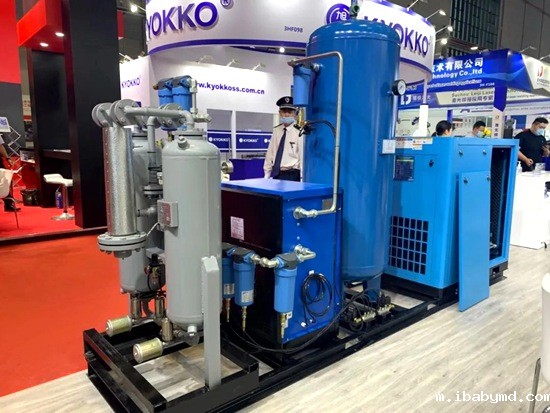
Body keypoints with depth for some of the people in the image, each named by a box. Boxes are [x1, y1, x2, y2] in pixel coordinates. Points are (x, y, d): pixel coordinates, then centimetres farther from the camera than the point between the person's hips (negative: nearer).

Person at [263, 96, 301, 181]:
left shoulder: (299, 131, -9)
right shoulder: (276, 130, 8)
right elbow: (270, 153, 11)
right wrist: (267, 174, 9)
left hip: (291, 175, -5)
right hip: (276, 174, 5)